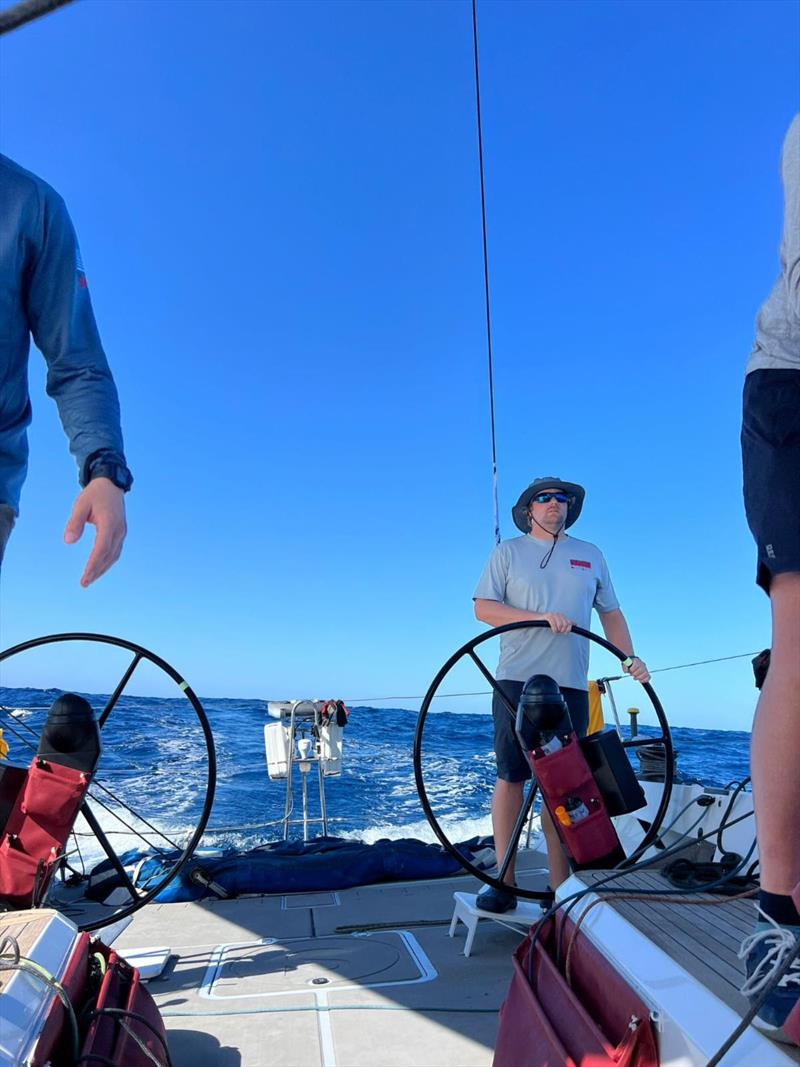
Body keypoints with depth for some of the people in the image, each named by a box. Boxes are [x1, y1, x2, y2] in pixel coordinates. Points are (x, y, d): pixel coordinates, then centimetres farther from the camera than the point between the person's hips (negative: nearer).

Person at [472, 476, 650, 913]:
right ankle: (504, 882, 4)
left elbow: (611, 613, 20)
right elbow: (483, 608, -2)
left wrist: (629, 657, 5)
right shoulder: (508, 552, 9)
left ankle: (559, 884, 10)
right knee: (510, 776, -3)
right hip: (517, 680, -2)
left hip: (571, 685, 2)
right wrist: (541, 617, -13)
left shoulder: (590, 556, 18)